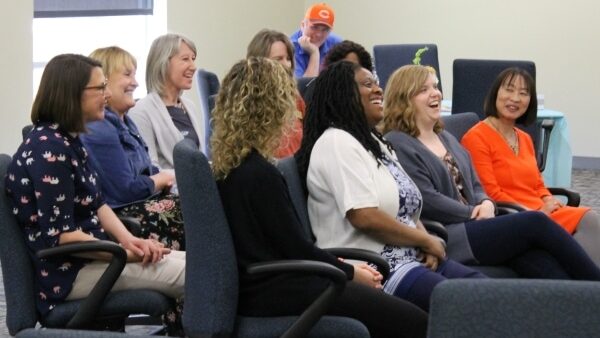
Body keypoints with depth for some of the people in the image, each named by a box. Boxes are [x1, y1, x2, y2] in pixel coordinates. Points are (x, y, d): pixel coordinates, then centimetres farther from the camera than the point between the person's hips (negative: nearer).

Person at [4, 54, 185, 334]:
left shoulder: (69, 140, 10)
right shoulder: (48, 150, -20)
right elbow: (60, 234, -23)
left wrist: (129, 240, -6)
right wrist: (128, 254, -18)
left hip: (90, 254, 9)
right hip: (67, 271, -9)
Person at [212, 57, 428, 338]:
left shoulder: (227, 165, 8)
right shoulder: (260, 173, -20)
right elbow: (297, 248, -14)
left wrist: (337, 265, 12)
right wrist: (350, 273, 1)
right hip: (275, 294, -10)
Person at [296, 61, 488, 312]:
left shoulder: (374, 142, 20)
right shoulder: (337, 143, -11)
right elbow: (365, 217, -21)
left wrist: (427, 245, -1)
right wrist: (426, 241, -10)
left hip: (411, 258, 10)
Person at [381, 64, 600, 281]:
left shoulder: (446, 139, 24)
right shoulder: (398, 145, -4)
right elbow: (426, 200, -13)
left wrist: (486, 205, 0)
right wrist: (474, 214, -8)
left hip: (472, 224, 7)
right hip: (444, 238, -7)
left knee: (538, 258, -22)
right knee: (535, 223, -20)